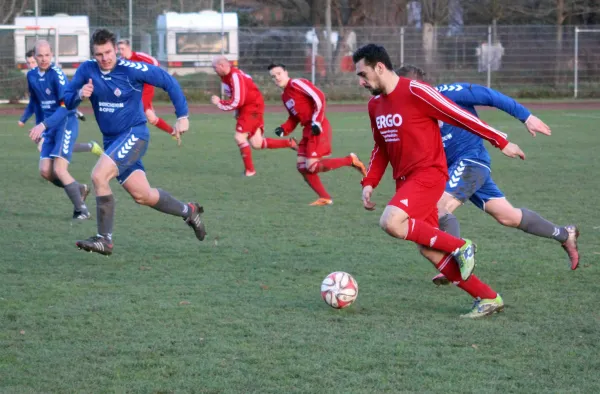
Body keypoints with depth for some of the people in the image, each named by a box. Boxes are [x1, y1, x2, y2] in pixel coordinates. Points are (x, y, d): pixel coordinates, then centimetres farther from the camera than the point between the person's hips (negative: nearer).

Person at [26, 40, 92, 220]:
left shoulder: (57, 74, -17)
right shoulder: (31, 75, 6)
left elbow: (66, 105, -26)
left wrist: (44, 124, -33)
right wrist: (38, 128, 22)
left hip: (66, 123, -7)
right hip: (49, 127, 7)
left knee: (59, 169, -15)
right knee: (45, 171, -1)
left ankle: (81, 210, 1)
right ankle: (80, 189, 23)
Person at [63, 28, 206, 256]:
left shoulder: (131, 70, -16)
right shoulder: (86, 70, -3)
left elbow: (168, 81, -8)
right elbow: (67, 101, 0)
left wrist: (182, 116, -8)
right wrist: (79, 95, -23)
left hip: (134, 134, -6)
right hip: (111, 139, 6)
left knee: (99, 176, -24)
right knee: (142, 196, 9)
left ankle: (104, 240, -16)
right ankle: (188, 211, 33)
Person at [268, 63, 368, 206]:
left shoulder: (296, 84, -8)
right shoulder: (284, 96, 19)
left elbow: (319, 97, -16)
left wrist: (316, 121, -21)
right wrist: (283, 130, 6)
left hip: (318, 128, -9)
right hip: (308, 130, 9)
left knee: (312, 166, -14)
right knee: (302, 166, 6)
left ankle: (350, 160, -3)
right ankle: (325, 198, 12)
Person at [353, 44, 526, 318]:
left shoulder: (415, 92, -14)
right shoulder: (375, 105, 11)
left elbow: (460, 116, -11)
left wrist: (501, 142, -8)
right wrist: (369, 183, 11)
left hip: (428, 174, -8)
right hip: (405, 180, 8)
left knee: (390, 222, -28)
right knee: (428, 250, 3)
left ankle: (461, 247, -13)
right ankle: (488, 298, 11)